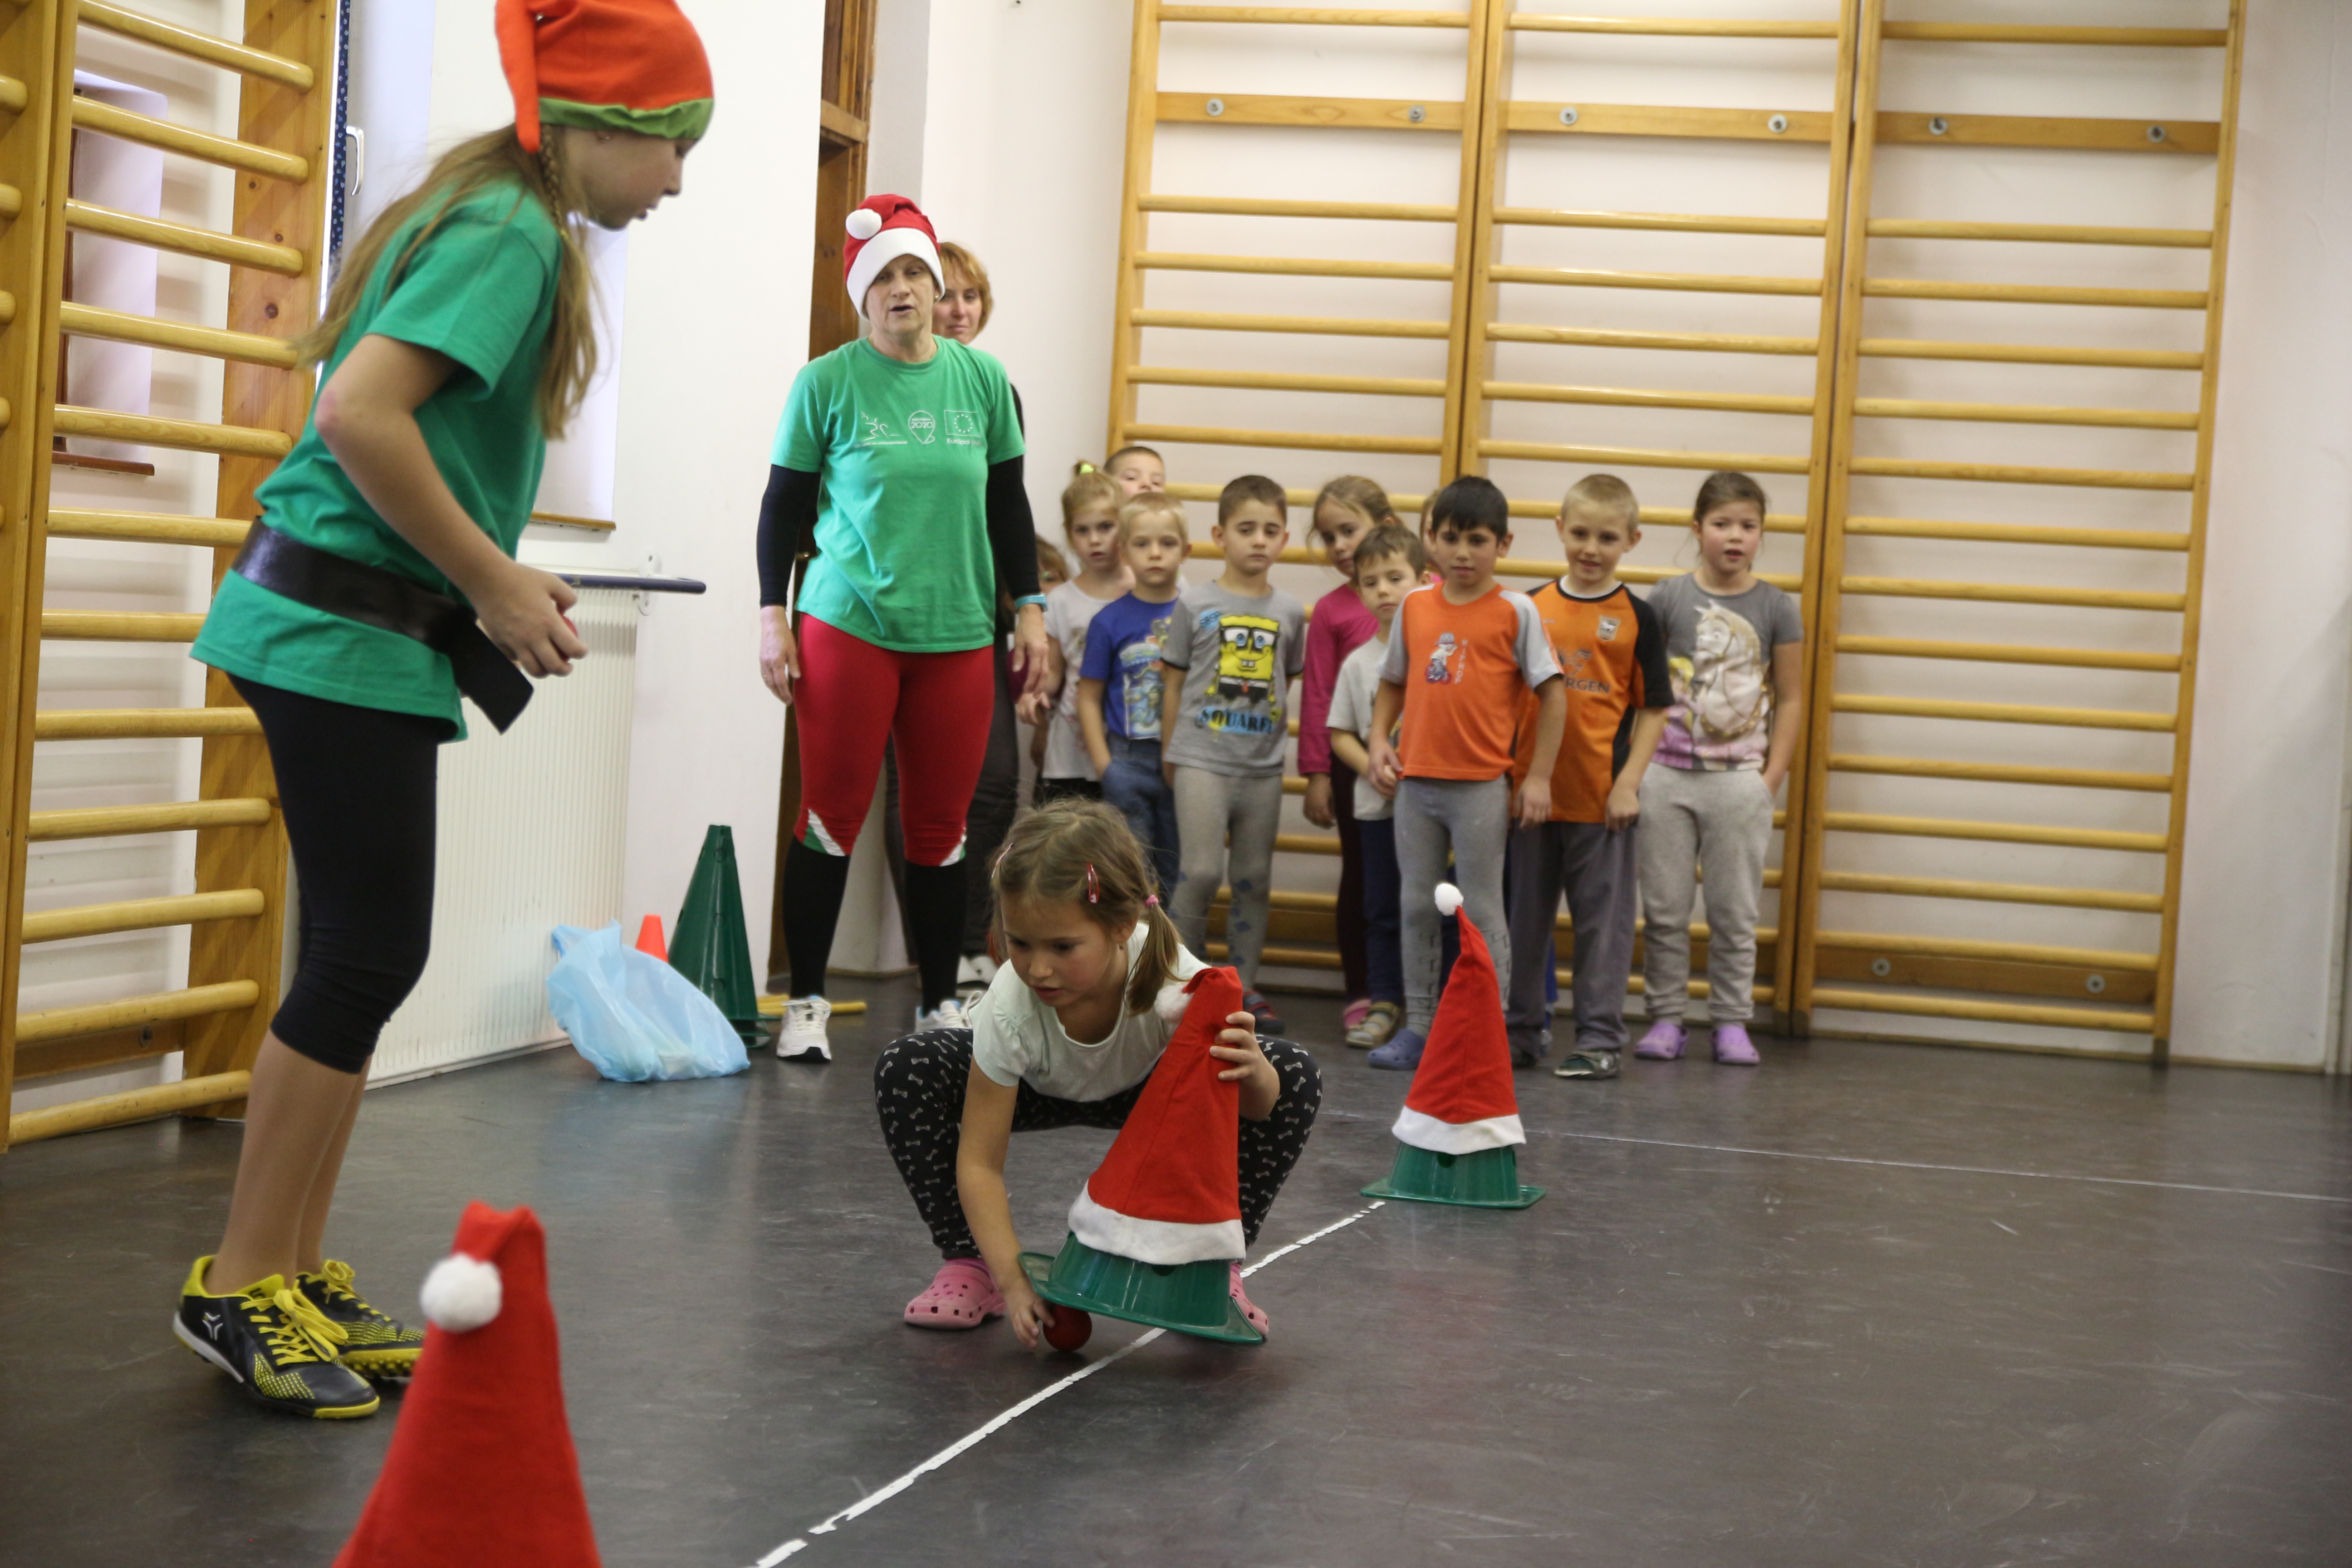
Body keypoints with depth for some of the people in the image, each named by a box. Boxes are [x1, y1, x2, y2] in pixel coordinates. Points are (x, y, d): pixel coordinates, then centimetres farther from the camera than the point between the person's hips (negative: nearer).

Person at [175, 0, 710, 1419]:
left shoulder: (490, 219, 15)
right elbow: (360, 413, -26)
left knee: (364, 953, 11)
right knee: (369, 955, -6)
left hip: (347, 632, 10)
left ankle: (302, 1274, 18)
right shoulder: (513, 234, -14)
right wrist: (492, 581, -17)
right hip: (349, 635, -10)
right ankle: (239, 1288, 4)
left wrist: (495, 587, 11)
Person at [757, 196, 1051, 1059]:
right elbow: (785, 503, 3)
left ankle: (941, 1003, 18)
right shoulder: (826, 382, -2)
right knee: (833, 815, -1)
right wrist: (773, 615, -2)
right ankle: (806, 1002, 9)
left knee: (940, 827, 7)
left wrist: (1029, 610, 10)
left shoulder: (982, 377, 6)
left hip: (958, 634, 3)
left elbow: (1009, 501, 13)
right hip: (849, 628, -3)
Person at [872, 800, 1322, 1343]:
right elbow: (979, 1164, -31)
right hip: (1038, 1089, 0)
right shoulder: (1011, 1008, -38)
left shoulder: (1176, 982, -38)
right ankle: (969, 1263, -9)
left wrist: (1250, 1070, -53)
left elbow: (1258, 1107, -28)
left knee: (1295, 1078, -25)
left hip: (1147, 1088, 0)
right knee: (906, 1070, -29)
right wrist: (1013, 1279, -44)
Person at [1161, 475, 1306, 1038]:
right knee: (1201, 870, -13)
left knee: (1253, 879, 7)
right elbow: (1175, 682, 4)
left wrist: (1275, 737, 10)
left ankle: (1243, 988, 16)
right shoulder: (1196, 604, 0)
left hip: (1263, 764, 3)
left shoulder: (1288, 612, 7)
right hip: (1202, 758, -3)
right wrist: (1169, 753, 4)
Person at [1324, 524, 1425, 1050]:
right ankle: (1384, 1002, 17)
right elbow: (1340, 733, 9)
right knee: (1381, 907, 9)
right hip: (1376, 803, 3)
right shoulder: (1358, 661, 6)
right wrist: (1373, 768, -9)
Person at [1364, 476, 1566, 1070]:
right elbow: (1394, 682, 18)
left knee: (1481, 910, 2)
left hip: (1481, 786, -4)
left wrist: (1539, 777, -7)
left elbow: (1552, 694, -3)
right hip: (1416, 780, 4)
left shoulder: (1514, 612, -4)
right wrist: (1378, 740, 2)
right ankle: (1418, 1027, 19)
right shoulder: (1415, 606, 6)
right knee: (1417, 907, 10)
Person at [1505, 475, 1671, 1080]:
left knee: (1603, 917, 3)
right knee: (1523, 913, 11)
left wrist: (1629, 781, -9)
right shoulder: (1532, 608, 5)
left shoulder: (1636, 618, -2)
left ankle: (1600, 1040, 11)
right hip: (1531, 790, 3)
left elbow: (1653, 709, -1)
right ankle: (1522, 1030, 23)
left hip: (1602, 796, -3)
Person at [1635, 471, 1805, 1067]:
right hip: (1667, 775, 0)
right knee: (1664, 907, 4)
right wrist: (1637, 763, -2)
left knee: (1735, 912, 5)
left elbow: (1790, 699, 5)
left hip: (1739, 778, 0)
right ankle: (1665, 1016, 13)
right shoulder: (1667, 598, 0)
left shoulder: (1776, 608, 1)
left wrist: (1772, 778, -1)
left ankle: (1732, 1022, 13)